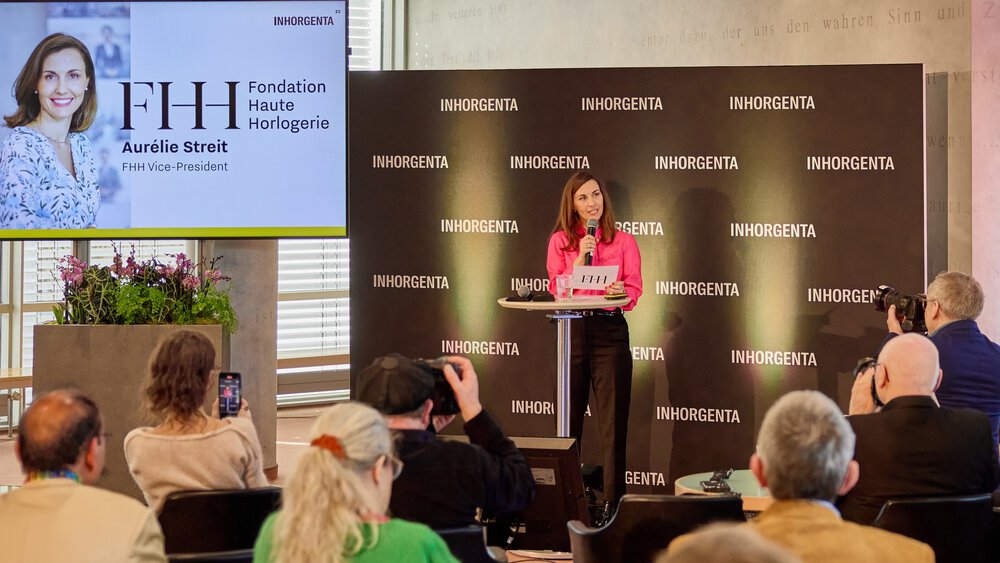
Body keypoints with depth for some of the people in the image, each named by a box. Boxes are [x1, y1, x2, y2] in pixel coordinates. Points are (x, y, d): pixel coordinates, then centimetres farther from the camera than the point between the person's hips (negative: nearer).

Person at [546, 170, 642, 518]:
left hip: (610, 331, -1)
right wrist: (580, 259, -11)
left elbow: (634, 290, 1)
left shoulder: (623, 242, 7)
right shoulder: (560, 241, 8)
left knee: (613, 419, -4)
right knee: (568, 418, 5)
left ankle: (613, 500, -1)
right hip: (571, 330, 1)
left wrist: (621, 292, -21)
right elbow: (556, 289, 1)